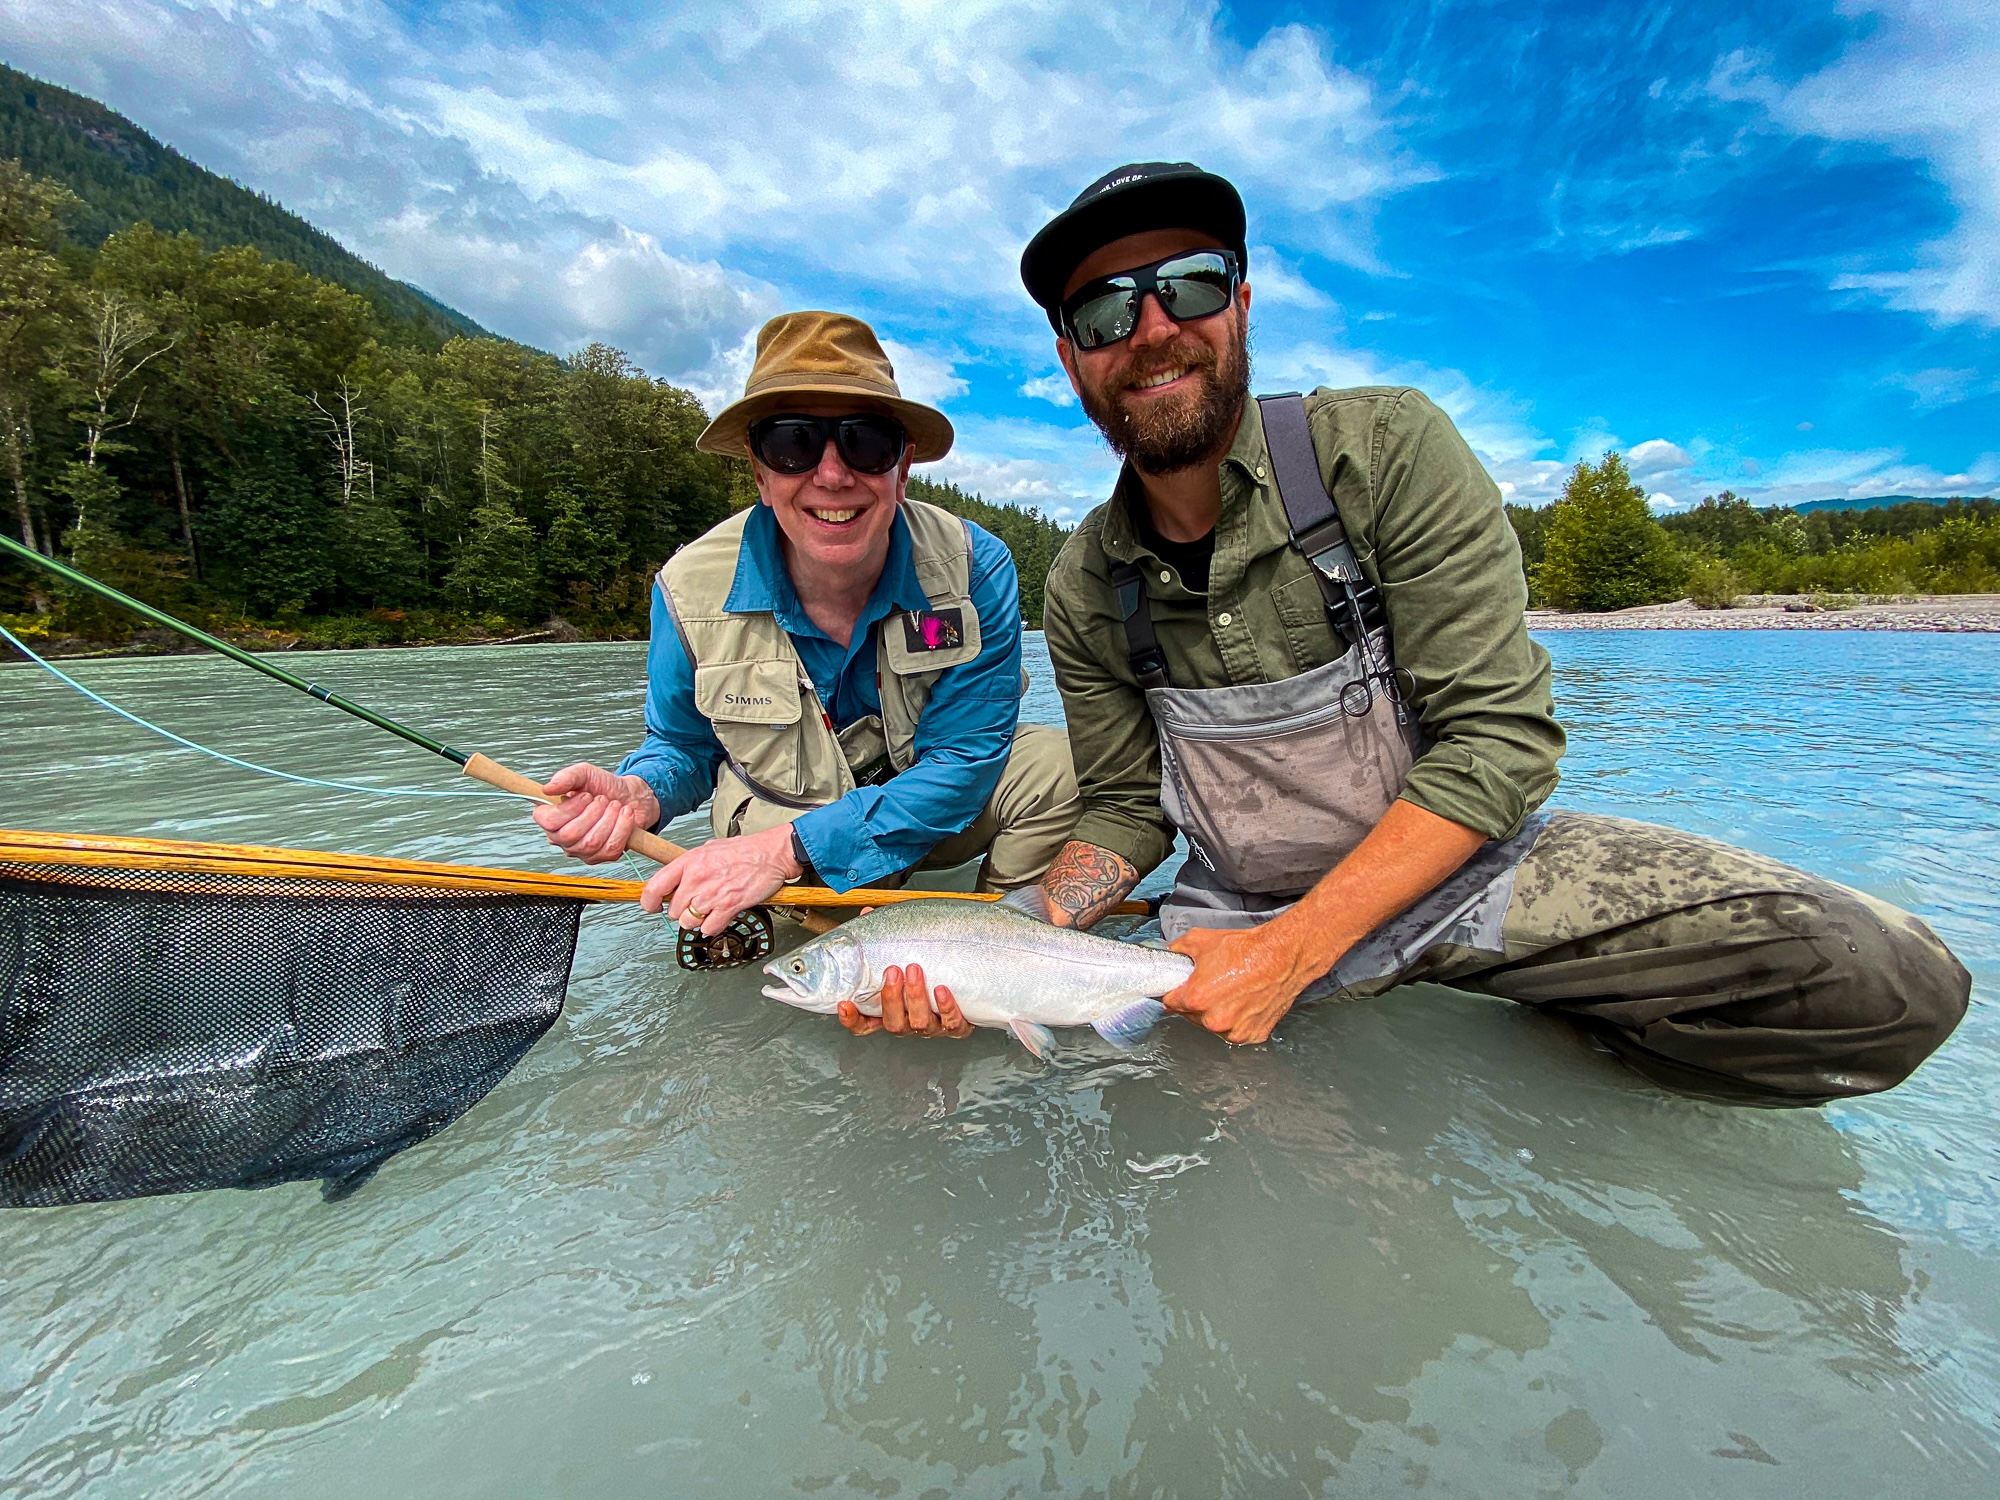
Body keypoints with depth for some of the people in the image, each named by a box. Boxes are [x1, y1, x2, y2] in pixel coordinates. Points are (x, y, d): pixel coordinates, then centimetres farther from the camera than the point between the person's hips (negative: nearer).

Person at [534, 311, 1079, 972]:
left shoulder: (976, 568, -23)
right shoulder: (691, 588, -18)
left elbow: (962, 759, -25)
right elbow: (682, 744, 0)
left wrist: (790, 845, -35)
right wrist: (638, 795, -27)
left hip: (930, 809, 0)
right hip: (773, 812, 1)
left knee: (1055, 767, -26)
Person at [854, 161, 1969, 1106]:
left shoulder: (1388, 450, -12)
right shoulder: (1084, 594, -2)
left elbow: (1500, 740, -17)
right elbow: (1127, 808, 2)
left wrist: (1286, 953, -23)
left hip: (1473, 863, -3)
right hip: (1244, 911, 4)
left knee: (1885, 981, -21)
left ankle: (1559, 1037, 5)